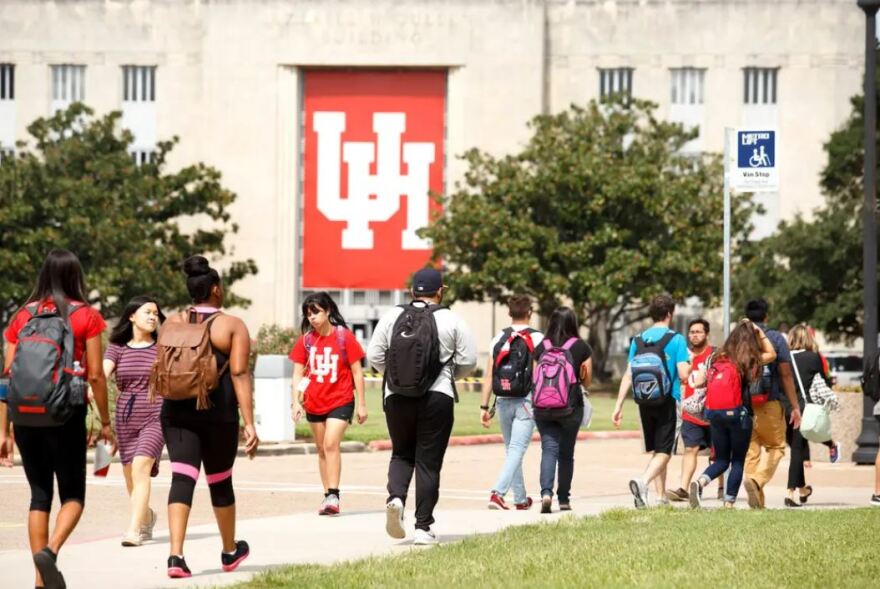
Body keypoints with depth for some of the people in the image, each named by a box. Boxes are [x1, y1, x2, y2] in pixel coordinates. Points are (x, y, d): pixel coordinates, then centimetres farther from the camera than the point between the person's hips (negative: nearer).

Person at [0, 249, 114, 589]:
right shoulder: (85, 317, -1)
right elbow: (95, 375, -4)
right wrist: (105, 423, 5)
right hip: (67, 413, -3)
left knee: (40, 494, 11)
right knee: (72, 495, 7)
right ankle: (50, 551, -20)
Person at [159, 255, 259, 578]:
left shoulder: (172, 323, 6)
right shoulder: (232, 326, -3)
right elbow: (239, 374, -11)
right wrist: (249, 423, -12)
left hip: (177, 411, 2)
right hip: (218, 412, -2)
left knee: (182, 478, -4)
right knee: (220, 480, 14)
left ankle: (175, 555, -21)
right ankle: (230, 551, 34)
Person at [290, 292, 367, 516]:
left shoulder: (344, 336, -7)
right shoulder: (306, 340, 2)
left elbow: (357, 372, -3)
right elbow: (298, 373, 4)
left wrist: (361, 404, -3)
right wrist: (296, 402, -7)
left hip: (340, 401, -4)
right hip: (314, 403, 4)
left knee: (331, 444, -18)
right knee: (321, 449, 10)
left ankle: (333, 495, -21)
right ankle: (328, 496, 18)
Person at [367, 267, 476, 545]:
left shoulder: (392, 317, 3)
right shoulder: (451, 320, -1)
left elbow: (374, 355, 3)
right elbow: (467, 360, 0)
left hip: (397, 398, 2)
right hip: (437, 398, -2)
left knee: (402, 454, 18)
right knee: (428, 462, 4)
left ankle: (395, 497, -10)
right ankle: (423, 527, 3)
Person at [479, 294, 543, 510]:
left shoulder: (498, 338, 5)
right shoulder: (536, 338, -5)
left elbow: (488, 375, 3)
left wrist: (484, 407, 5)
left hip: (503, 402, 4)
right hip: (526, 401, -4)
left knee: (511, 450, 16)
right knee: (517, 449, -7)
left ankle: (520, 499, 22)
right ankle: (497, 492, -23)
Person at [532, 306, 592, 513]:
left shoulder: (542, 347, 3)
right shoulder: (581, 347, -1)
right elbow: (587, 381, 4)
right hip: (570, 407, -1)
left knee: (549, 449, -2)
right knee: (566, 453, 11)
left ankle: (546, 493, -23)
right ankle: (564, 499, 16)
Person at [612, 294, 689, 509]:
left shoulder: (638, 340, 5)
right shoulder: (676, 339, -8)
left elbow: (628, 376, 2)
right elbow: (683, 375, -13)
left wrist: (619, 406, 4)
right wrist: (689, 362, 8)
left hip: (645, 402, 5)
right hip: (667, 402, -5)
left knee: (655, 451, 17)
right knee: (664, 452, -5)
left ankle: (662, 496, 20)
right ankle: (643, 481, -31)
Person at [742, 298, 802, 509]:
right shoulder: (776, 338, -4)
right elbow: (786, 375, -5)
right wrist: (795, 406, 0)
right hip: (769, 404, -3)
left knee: (750, 449, 9)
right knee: (775, 446, 9)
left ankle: (758, 499, 7)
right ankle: (757, 479, -17)